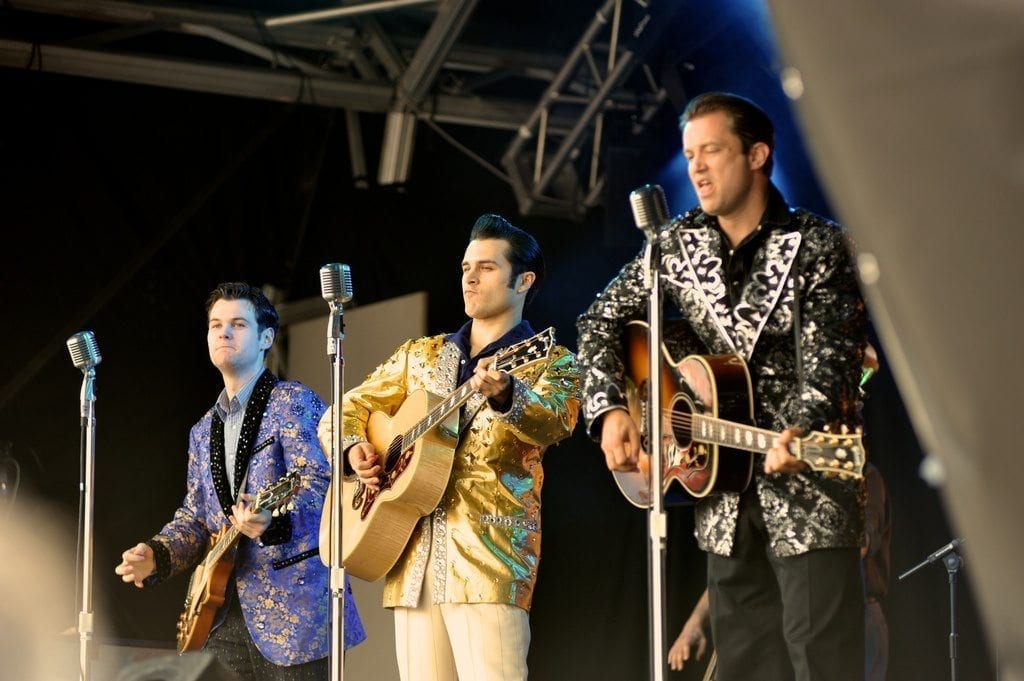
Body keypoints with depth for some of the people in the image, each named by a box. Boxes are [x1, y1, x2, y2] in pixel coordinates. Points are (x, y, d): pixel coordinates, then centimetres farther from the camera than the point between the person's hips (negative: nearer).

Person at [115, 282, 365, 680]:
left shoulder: (292, 402, -3)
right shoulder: (204, 431, 20)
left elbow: (318, 483, -16)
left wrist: (272, 521, -35)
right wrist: (156, 556, 3)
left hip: (293, 606, -7)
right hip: (225, 616, 7)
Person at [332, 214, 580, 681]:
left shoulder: (550, 362, 5)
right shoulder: (420, 356, 21)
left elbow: (553, 421, -16)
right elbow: (346, 410, 23)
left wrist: (504, 395, -38)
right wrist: (353, 449, 1)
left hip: (489, 557, -5)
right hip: (415, 558, 5)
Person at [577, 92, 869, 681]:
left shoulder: (819, 247, -6)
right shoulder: (677, 245, 10)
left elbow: (829, 361, -14)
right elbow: (603, 320, 17)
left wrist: (800, 431, -33)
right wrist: (610, 410, 1)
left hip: (807, 492, -5)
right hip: (726, 502, 5)